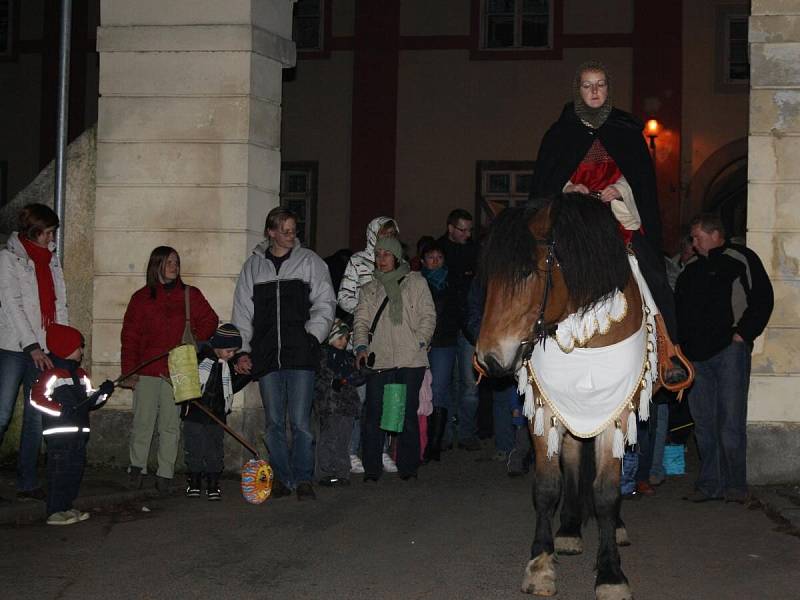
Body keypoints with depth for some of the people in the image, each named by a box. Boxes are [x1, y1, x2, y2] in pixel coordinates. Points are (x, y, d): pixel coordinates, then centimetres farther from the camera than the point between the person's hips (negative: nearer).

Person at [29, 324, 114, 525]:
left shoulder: (80, 374, 18)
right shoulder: (52, 374, -10)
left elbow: (89, 400, 20)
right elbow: (36, 398, -18)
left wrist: (103, 392, 2)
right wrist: (61, 410, -23)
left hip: (78, 431, 9)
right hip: (59, 432, -9)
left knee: (76, 470, 12)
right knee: (59, 470, -7)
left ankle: (66, 507, 21)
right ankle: (55, 512, -3)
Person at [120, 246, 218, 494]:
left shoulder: (190, 295, 8)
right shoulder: (141, 297, 6)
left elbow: (210, 320, 13)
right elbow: (129, 336, 5)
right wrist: (129, 370, -2)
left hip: (177, 370, 1)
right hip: (146, 370, -1)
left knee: (171, 425, 2)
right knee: (143, 422, -2)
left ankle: (165, 474, 8)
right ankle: (136, 467, 13)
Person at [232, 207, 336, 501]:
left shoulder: (310, 262, 7)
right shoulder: (253, 266, 13)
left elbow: (325, 303, 7)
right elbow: (242, 312, 15)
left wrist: (313, 334, -8)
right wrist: (241, 351, 7)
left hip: (301, 354, -2)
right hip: (266, 355, 2)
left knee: (300, 420, -6)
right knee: (274, 422, 6)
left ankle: (303, 478, 2)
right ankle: (282, 478, 14)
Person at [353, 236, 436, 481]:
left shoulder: (416, 283, 12)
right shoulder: (369, 289, 19)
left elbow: (428, 316, 6)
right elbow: (361, 321, 11)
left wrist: (418, 342, -8)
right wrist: (361, 346, -6)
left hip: (411, 360, -2)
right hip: (379, 360, 2)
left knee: (408, 414, -1)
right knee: (374, 415, -4)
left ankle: (408, 466, 9)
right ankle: (371, 468, 3)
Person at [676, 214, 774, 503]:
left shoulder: (741, 259, 2)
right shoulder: (691, 269, 19)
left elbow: (763, 299, -3)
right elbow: (679, 308, 25)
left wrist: (743, 333, -9)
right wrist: (681, 343, 12)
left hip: (729, 350, -6)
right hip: (696, 354, 6)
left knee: (731, 421, -7)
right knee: (704, 422, 6)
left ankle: (735, 484, -1)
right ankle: (709, 484, 11)